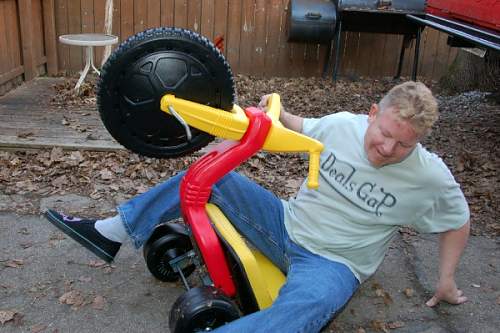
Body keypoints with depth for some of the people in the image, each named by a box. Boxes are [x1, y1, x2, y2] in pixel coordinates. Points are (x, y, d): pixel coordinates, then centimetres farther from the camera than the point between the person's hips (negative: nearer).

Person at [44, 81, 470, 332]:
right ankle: (110, 232, 4)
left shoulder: (431, 176, -13)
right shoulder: (342, 124, -7)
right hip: (287, 224, 5)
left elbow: (458, 222, 4)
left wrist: (447, 280, 6)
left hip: (332, 263, -4)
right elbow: (301, 130, 13)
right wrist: (278, 115, -7)